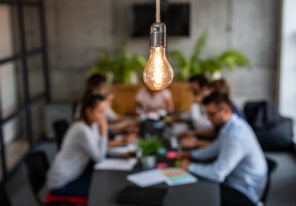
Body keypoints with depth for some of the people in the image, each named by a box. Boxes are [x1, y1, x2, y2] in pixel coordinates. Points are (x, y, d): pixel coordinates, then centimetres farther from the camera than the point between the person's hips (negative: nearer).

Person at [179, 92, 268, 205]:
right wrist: (191, 154, 3)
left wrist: (190, 166, -19)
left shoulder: (235, 136, -31)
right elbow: (216, 148, 16)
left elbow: (218, 174, -32)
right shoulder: (231, 125, -1)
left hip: (244, 193, -9)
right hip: (235, 180, 9)